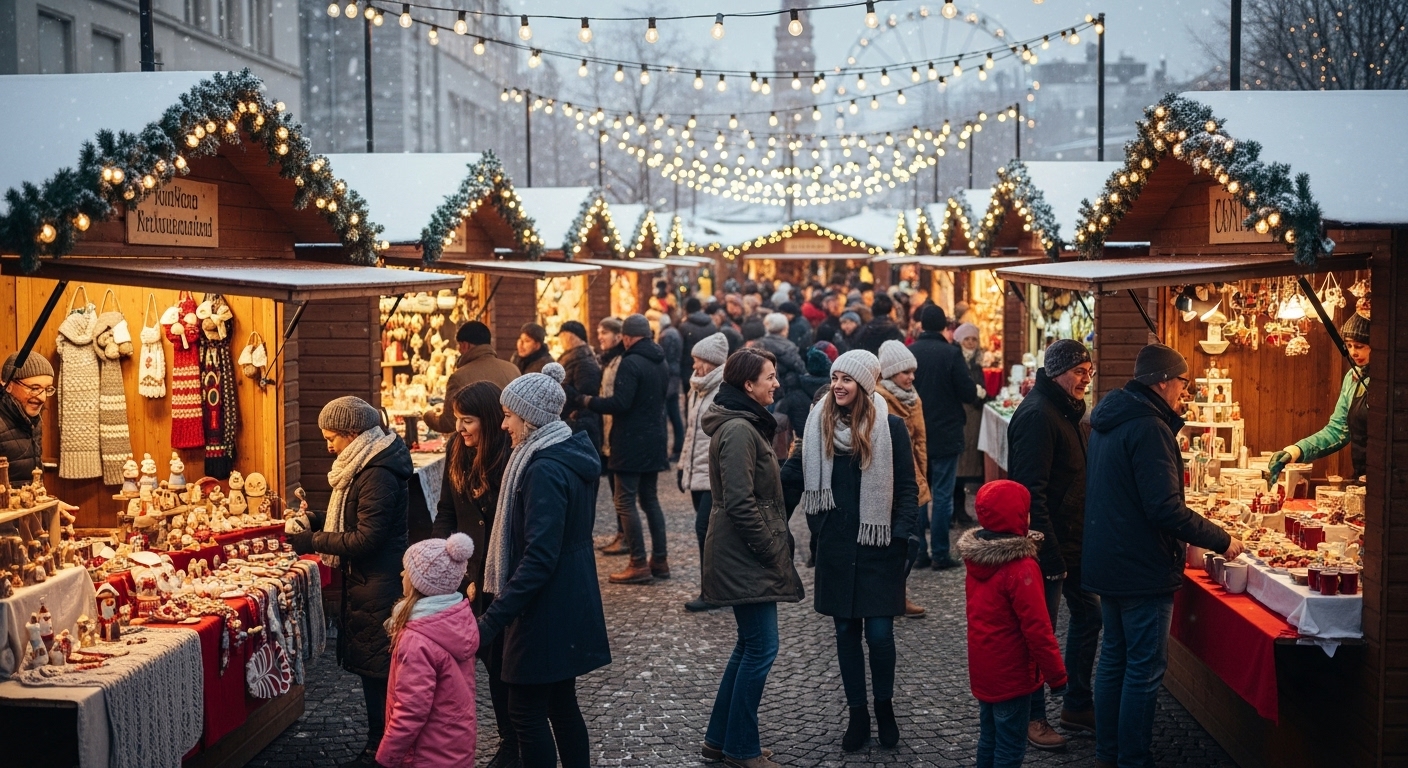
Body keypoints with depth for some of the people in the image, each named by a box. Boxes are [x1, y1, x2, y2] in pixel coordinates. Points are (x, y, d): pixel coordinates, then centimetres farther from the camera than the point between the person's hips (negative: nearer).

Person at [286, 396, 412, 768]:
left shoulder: (378, 475, -21)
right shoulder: (366, 466, 10)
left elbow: (367, 538, -23)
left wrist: (313, 541, -17)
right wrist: (314, 520, 5)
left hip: (378, 587, -10)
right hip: (367, 582, 10)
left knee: (375, 670, 0)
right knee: (371, 669, 16)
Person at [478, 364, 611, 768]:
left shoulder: (545, 470, -22)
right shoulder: (573, 453, 8)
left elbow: (539, 558, -26)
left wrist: (493, 618, -26)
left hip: (546, 607, -10)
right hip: (573, 599, 10)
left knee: (526, 711, 0)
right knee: (561, 703, 17)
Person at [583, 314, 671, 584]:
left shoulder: (631, 363, -17)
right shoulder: (660, 363, 12)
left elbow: (620, 403, -23)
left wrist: (589, 401, -9)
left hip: (631, 443, -9)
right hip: (653, 441, 9)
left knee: (626, 501, -4)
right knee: (650, 498, 16)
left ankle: (639, 564, -6)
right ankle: (659, 560, 17)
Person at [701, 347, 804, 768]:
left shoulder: (746, 424, 13)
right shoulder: (739, 430, -19)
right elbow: (740, 504, -23)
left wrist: (776, 544, 14)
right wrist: (773, 551, -16)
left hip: (745, 556, 10)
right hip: (746, 557, -10)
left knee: (750, 644, 16)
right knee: (762, 646, -4)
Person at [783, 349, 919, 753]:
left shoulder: (890, 426, -5)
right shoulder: (819, 425, 4)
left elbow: (906, 487, -3)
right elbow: (795, 475, 4)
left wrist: (904, 534, -12)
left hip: (877, 546, -3)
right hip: (835, 546, 3)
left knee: (879, 632, -3)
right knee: (846, 631, 8)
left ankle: (884, 707, 21)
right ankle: (857, 714, 20)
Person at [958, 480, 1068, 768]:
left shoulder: (977, 558, 0)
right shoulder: (1021, 568, -24)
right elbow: (1037, 629, -22)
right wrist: (1057, 675, -13)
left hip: (982, 672, 8)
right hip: (1011, 676, -8)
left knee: (988, 740, 18)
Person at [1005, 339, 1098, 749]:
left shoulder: (1065, 411, 12)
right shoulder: (1038, 415, -20)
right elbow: (1032, 493, -25)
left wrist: (1080, 541, 15)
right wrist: (1050, 557, -24)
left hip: (1071, 542, 10)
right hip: (1048, 546, -10)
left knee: (1088, 615, 15)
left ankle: (1077, 706, 28)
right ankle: (1033, 716, 15)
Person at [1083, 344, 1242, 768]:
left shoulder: (1107, 420, 10)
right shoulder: (1149, 429, -21)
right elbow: (1166, 509, -26)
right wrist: (1222, 541, -17)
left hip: (1106, 561, 10)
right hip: (1142, 569, -10)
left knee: (1114, 656, 18)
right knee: (1145, 668, 0)